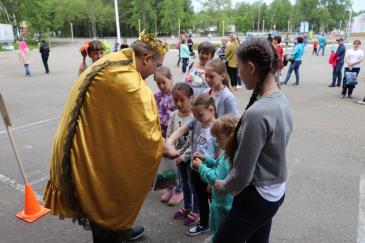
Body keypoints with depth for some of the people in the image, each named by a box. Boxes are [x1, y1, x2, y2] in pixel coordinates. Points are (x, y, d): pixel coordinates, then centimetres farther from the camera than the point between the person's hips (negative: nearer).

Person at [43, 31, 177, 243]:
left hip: (87, 145, 10)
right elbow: (145, 133, -22)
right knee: (106, 202, 10)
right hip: (96, 152, -10)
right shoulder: (130, 84, -28)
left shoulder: (113, 62, 3)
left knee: (106, 196, 28)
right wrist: (165, 148, -5)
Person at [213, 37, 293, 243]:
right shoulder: (282, 100, -3)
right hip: (276, 192, 8)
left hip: (256, 198, -8)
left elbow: (242, 175, -24)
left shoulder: (257, 113, -31)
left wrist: (222, 187, -3)